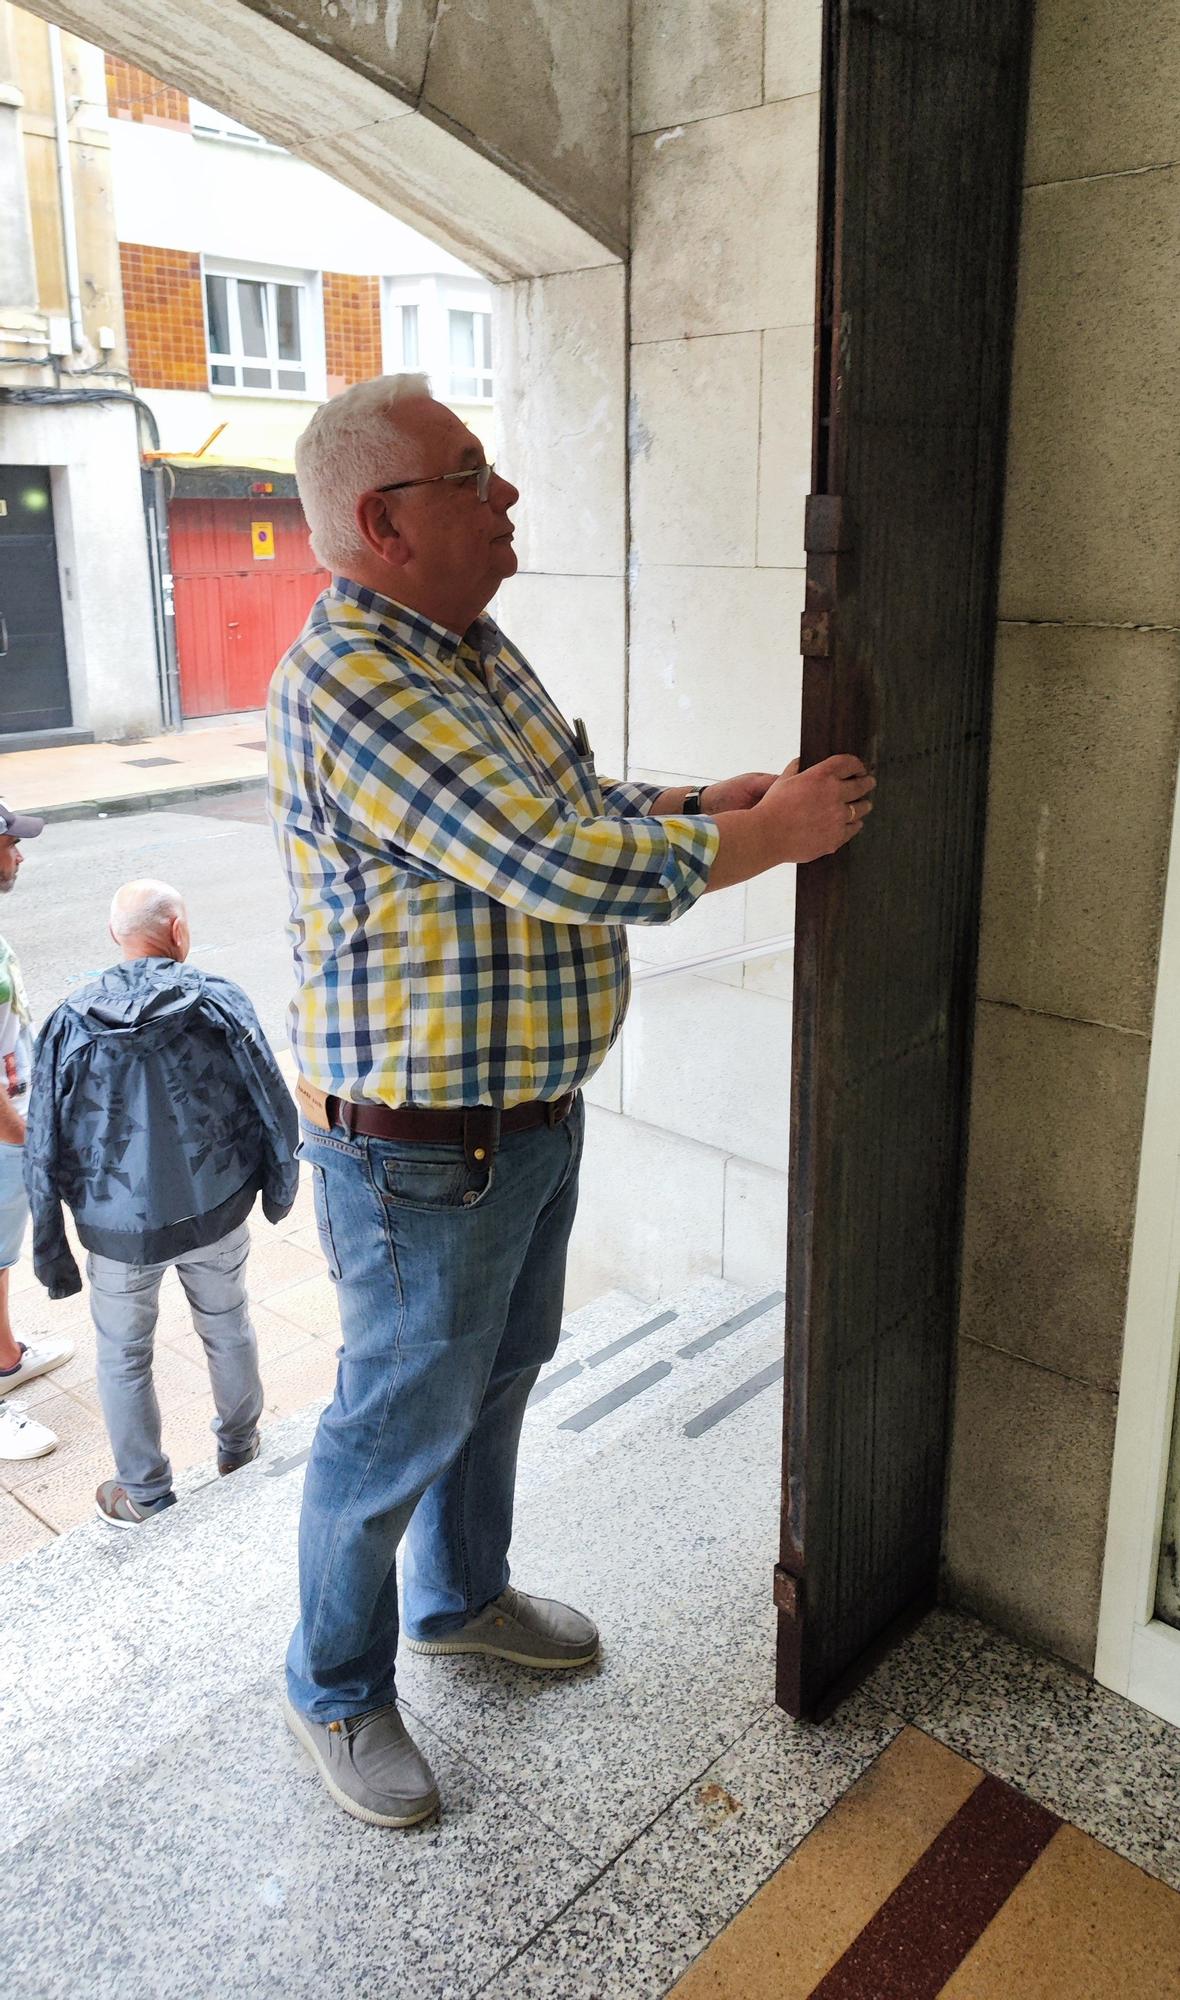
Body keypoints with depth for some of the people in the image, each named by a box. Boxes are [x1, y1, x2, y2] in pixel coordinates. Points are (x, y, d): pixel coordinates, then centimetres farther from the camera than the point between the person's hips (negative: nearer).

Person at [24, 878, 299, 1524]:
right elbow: (275, 1108, -8)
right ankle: (239, 1444, 44)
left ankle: (142, 1493, 32)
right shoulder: (219, 1001, -11)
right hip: (217, 1215, 1)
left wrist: (51, 1254, 4)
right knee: (227, 1331, 23)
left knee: (123, 1357, 18)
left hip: (118, 1231, 0)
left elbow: (44, 1151, -5)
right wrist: (279, 1191, 9)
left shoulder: (68, 1023, -8)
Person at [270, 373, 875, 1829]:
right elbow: (578, 868, -31)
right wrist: (776, 834, -18)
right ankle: (336, 1688, 36)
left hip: (533, 1112, 10)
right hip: (422, 1156, -9)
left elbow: (577, 812, 17)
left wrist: (714, 800, 2)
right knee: (396, 1426, 10)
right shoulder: (352, 686, -26)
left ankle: (462, 1598, 51)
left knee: (497, 1374, 26)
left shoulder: (475, 650, 7)